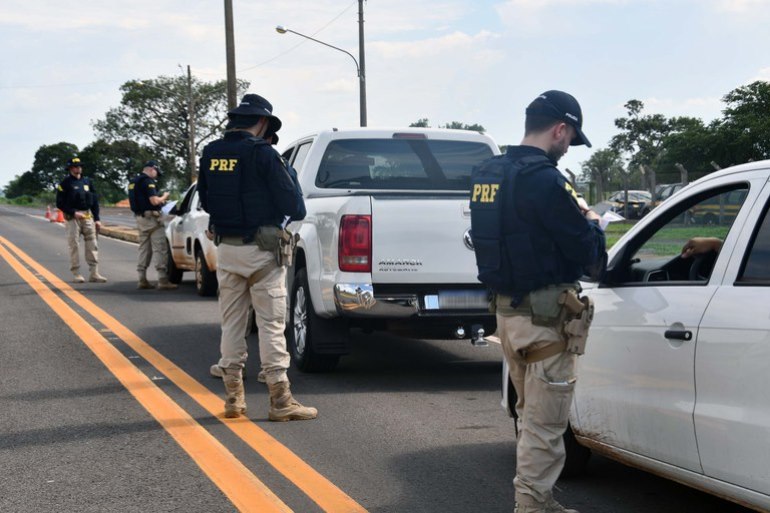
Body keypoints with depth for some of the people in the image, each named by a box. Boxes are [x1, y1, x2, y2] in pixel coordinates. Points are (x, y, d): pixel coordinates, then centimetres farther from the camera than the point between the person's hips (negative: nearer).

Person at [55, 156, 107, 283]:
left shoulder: (87, 181, 13)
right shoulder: (65, 183, 0)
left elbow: (95, 201, 15)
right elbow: (60, 203, -4)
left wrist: (97, 219, 9)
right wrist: (74, 213, -15)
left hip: (88, 216, 4)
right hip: (73, 217, -4)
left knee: (92, 244, -2)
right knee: (74, 245, -4)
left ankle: (94, 273, -1)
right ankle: (76, 274, 1)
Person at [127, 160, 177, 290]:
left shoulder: (133, 182, 16)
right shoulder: (148, 181, -13)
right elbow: (154, 200, -21)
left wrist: (160, 200, 20)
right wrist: (164, 197, -1)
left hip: (140, 217, 10)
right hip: (151, 217, -10)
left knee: (144, 249, 13)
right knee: (160, 249, -8)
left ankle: (142, 280, 13)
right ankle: (162, 280, -12)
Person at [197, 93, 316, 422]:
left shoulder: (210, 154, 4)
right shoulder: (262, 154, -14)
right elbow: (295, 208, -12)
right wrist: (289, 173, 4)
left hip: (226, 249, 6)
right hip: (261, 251, -5)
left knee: (231, 323, 12)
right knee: (271, 325, -1)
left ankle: (233, 398, 18)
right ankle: (280, 401, 1)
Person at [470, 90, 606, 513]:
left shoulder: (487, 174, 7)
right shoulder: (543, 179, -20)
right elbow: (588, 253, -15)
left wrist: (571, 215, 11)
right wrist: (591, 222, 5)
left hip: (506, 308, 9)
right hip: (544, 316, -9)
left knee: (530, 414, 22)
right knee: (544, 425, 0)